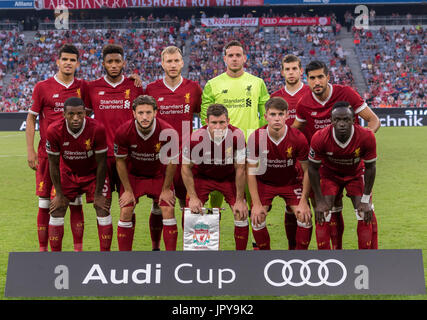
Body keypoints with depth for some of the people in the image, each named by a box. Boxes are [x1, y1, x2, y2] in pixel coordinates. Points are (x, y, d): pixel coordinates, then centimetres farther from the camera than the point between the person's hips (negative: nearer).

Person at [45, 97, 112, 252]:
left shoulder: (97, 129, -29)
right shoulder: (54, 131, -25)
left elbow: (101, 163, -18)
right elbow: (53, 164, -12)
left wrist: (98, 194, -13)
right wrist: (59, 194, -9)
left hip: (93, 173, -1)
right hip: (68, 173, 1)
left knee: (103, 210, -10)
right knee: (56, 212, -4)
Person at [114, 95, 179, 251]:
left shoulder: (168, 132, -26)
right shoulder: (123, 132, -24)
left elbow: (172, 162, -11)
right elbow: (120, 161, -9)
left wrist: (166, 189, -6)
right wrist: (128, 190, -6)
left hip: (160, 175, 0)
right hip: (133, 175, 0)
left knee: (168, 210, -11)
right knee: (125, 212, -8)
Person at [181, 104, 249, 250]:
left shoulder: (237, 136, -29)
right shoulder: (196, 138, -30)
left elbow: (240, 169, -18)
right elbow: (186, 167, -13)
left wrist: (240, 200, -14)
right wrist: (193, 197, -14)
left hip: (229, 177, 0)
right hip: (202, 176, 0)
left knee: (241, 213, -10)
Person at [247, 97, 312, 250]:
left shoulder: (298, 138, -22)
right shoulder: (256, 138, -22)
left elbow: (307, 171, -11)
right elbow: (251, 171, -14)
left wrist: (304, 201, -15)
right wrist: (256, 204, -18)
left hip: (291, 181, 0)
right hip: (265, 181, 0)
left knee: (305, 217, -15)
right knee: (257, 218, -15)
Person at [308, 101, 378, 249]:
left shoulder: (366, 137, -31)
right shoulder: (320, 138, -32)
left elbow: (370, 168, -14)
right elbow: (313, 168, -16)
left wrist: (366, 200, -13)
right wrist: (320, 201, -15)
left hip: (356, 173, 1)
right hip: (329, 174, -1)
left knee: (365, 215, -8)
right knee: (322, 215, -11)